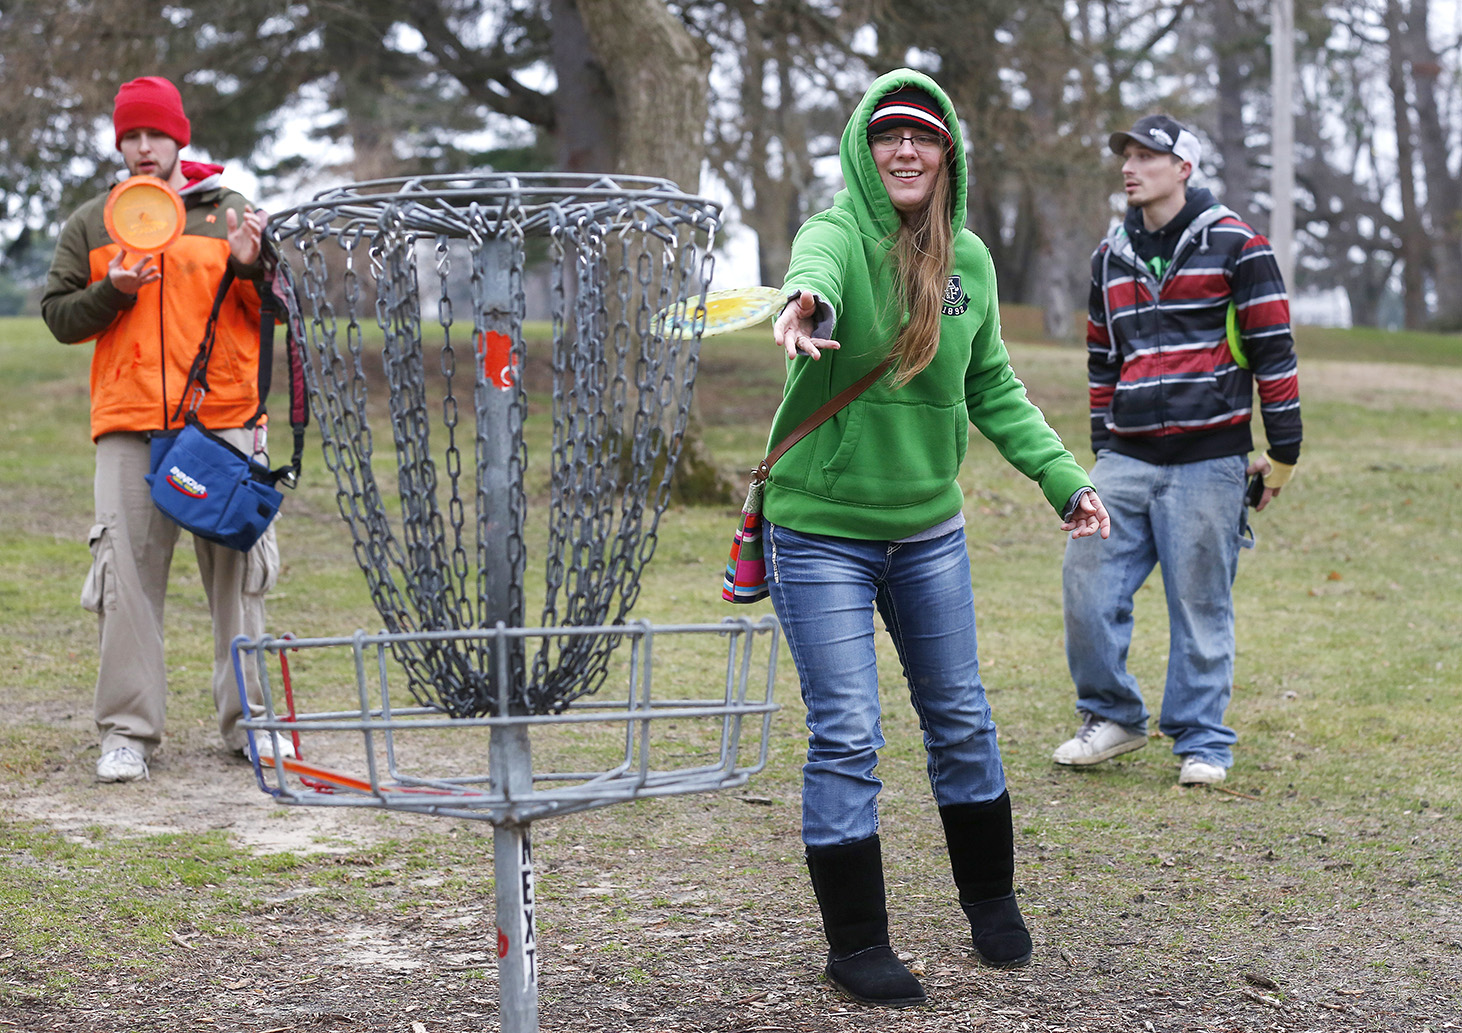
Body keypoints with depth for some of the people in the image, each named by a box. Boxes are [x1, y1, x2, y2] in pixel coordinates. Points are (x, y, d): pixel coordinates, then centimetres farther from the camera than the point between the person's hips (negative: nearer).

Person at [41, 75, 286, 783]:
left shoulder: (231, 214, 10)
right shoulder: (90, 226, 12)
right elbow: (58, 314, 10)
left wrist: (250, 268, -11)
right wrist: (113, 293, -8)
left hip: (225, 417, 0)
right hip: (128, 426, 0)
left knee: (237, 568, 2)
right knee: (127, 576, -4)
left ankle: (245, 718, 11)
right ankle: (128, 731, 1)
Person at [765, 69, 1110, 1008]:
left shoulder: (969, 259, 2)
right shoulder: (839, 234, -14)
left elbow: (993, 388, 14)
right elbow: (817, 267, -40)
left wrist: (1061, 475, 6)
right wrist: (806, 303, -63)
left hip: (930, 529, 5)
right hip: (821, 532, -5)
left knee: (961, 719, 15)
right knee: (846, 738, -4)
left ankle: (991, 897, 35)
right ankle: (856, 944, 9)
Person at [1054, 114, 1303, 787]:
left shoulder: (1234, 245, -3)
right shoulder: (1111, 256, 14)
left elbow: (1274, 349, -3)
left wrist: (1283, 452, -4)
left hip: (1207, 461, -5)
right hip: (1126, 460, 5)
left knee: (1200, 605, 0)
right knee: (1086, 585, -2)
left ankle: (1202, 742, 14)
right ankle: (1112, 717, 17)